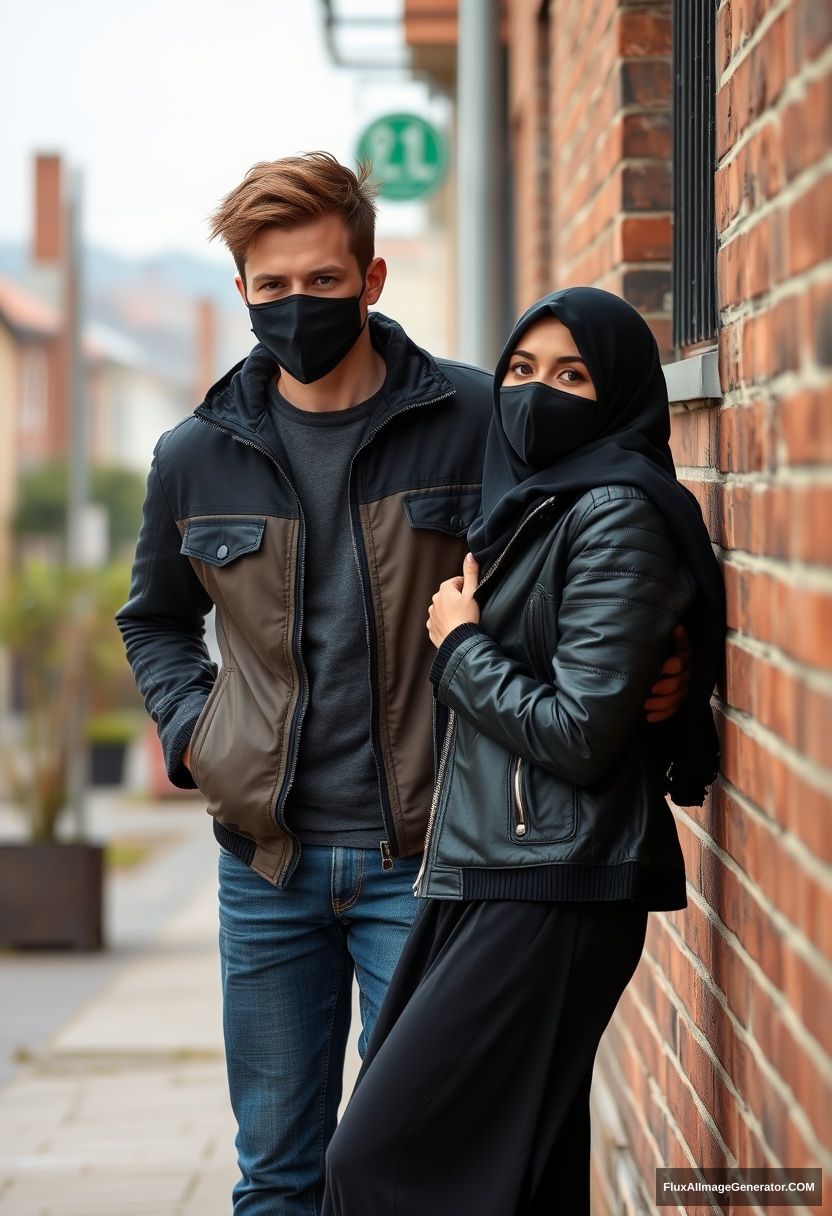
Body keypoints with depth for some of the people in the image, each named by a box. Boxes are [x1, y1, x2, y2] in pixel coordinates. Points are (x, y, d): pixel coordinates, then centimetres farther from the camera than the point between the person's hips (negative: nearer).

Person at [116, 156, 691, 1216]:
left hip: (422, 856, -3)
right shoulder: (197, 457, 6)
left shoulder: (477, 421, -4)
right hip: (267, 860, 3)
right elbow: (155, 621, 23)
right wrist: (191, 725, 5)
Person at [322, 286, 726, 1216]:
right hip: (482, 882, 9)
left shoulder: (616, 516, -11)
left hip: (552, 898, -9)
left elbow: (581, 735, -17)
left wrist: (458, 644, -5)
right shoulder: (529, 509, 18)